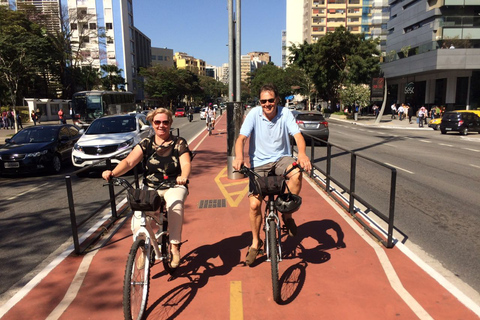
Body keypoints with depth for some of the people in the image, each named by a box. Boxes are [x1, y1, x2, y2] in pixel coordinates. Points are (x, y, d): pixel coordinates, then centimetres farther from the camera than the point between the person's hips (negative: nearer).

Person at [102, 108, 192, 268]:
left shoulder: (179, 143, -1)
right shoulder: (146, 144, 4)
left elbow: (186, 163, -15)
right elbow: (129, 161, -9)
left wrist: (183, 176, -39)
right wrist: (113, 173, -29)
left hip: (174, 187, -1)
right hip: (150, 188, 2)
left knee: (175, 204, -36)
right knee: (137, 226, -19)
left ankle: (175, 246, -18)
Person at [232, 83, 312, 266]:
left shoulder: (285, 113, -7)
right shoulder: (254, 114, -8)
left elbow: (297, 134, -17)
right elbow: (241, 138, -15)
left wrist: (302, 154, -38)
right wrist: (239, 157, -36)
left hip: (281, 159, 0)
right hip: (259, 163, 0)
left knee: (297, 173, -34)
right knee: (254, 204, -7)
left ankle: (287, 215, -9)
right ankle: (255, 242, 19)